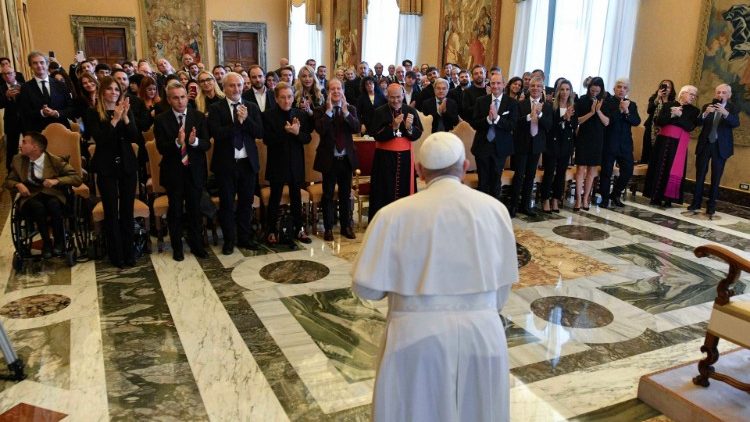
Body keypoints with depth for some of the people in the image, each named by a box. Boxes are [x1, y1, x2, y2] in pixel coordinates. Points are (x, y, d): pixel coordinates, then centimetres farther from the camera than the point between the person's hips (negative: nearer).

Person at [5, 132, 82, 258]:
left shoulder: (55, 161, -3)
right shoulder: (18, 160, 9)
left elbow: (77, 178, -5)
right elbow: (9, 180, 19)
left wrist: (57, 181, -21)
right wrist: (18, 185, -6)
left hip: (52, 195, -2)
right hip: (30, 197, 2)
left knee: (53, 204, -38)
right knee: (37, 206, -35)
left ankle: (59, 242, -18)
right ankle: (46, 243, -18)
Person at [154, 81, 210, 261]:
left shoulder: (199, 117, -2)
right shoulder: (161, 120, -6)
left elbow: (206, 144, -6)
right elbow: (161, 148, -12)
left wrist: (195, 141, -28)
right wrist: (177, 142, -31)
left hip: (195, 170, 1)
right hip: (173, 172, -1)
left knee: (195, 210, 11)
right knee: (175, 211, 11)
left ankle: (197, 245, 27)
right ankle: (177, 247, 26)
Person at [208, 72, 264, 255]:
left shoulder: (252, 107, 6)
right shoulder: (216, 108, -3)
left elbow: (260, 132, -4)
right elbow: (216, 133, -17)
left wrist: (246, 119, -18)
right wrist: (238, 121, -19)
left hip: (248, 162, 3)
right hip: (226, 163, -3)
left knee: (246, 202, 12)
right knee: (226, 203, 7)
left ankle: (244, 238, 26)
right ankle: (229, 240, 20)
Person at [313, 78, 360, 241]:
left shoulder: (351, 109, 5)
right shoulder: (321, 111, -3)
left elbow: (357, 128, -11)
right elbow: (320, 129, -20)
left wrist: (345, 111, -18)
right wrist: (329, 110, -19)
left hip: (346, 158, 3)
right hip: (329, 159, -2)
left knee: (346, 194, 12)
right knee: (328, 195, 6)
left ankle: (346, 226, 23)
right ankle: (328, 228, 16)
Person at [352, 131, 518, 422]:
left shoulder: (394, 214, -8)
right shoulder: (495, 209, 0)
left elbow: (366, 288, -4)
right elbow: (502, 286, 8)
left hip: (418, 336, -2)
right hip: (483, 334, 3)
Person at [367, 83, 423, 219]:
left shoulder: (411, 111, 4)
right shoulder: (380, 112, -4)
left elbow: (417, 135, 1)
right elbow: (377, 136, -11)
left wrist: (409, 127, -18)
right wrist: (393, 127, -22)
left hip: (405, 156, 2)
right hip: (385, 157, -2)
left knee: (404, 189, 7)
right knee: (385, 191, 0)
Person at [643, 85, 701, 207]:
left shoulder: (694, 111, 8)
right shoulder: (669, 105, 8)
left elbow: (690, 127, -6)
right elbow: (658, 121, -1)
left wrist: (680, 115, -14)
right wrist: (671, 115, -14)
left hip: (679, 143, 0)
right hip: (664, 140, 1)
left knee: (674, 170, -6)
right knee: (659, 167, 1)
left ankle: (668, 198, -1)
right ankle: (655, 197, 7)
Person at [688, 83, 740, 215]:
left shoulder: (733, 108, 1)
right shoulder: (707, 106, 6)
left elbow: (736, 123, -17)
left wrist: (726, 113, -35)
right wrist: (705, 114, -29)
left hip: (721, 146, -1)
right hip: (705, 144, 2)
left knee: (716, 177, 3)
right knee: (700, 175, 5)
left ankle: (711, 205, 9)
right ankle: (696, 202, 12)